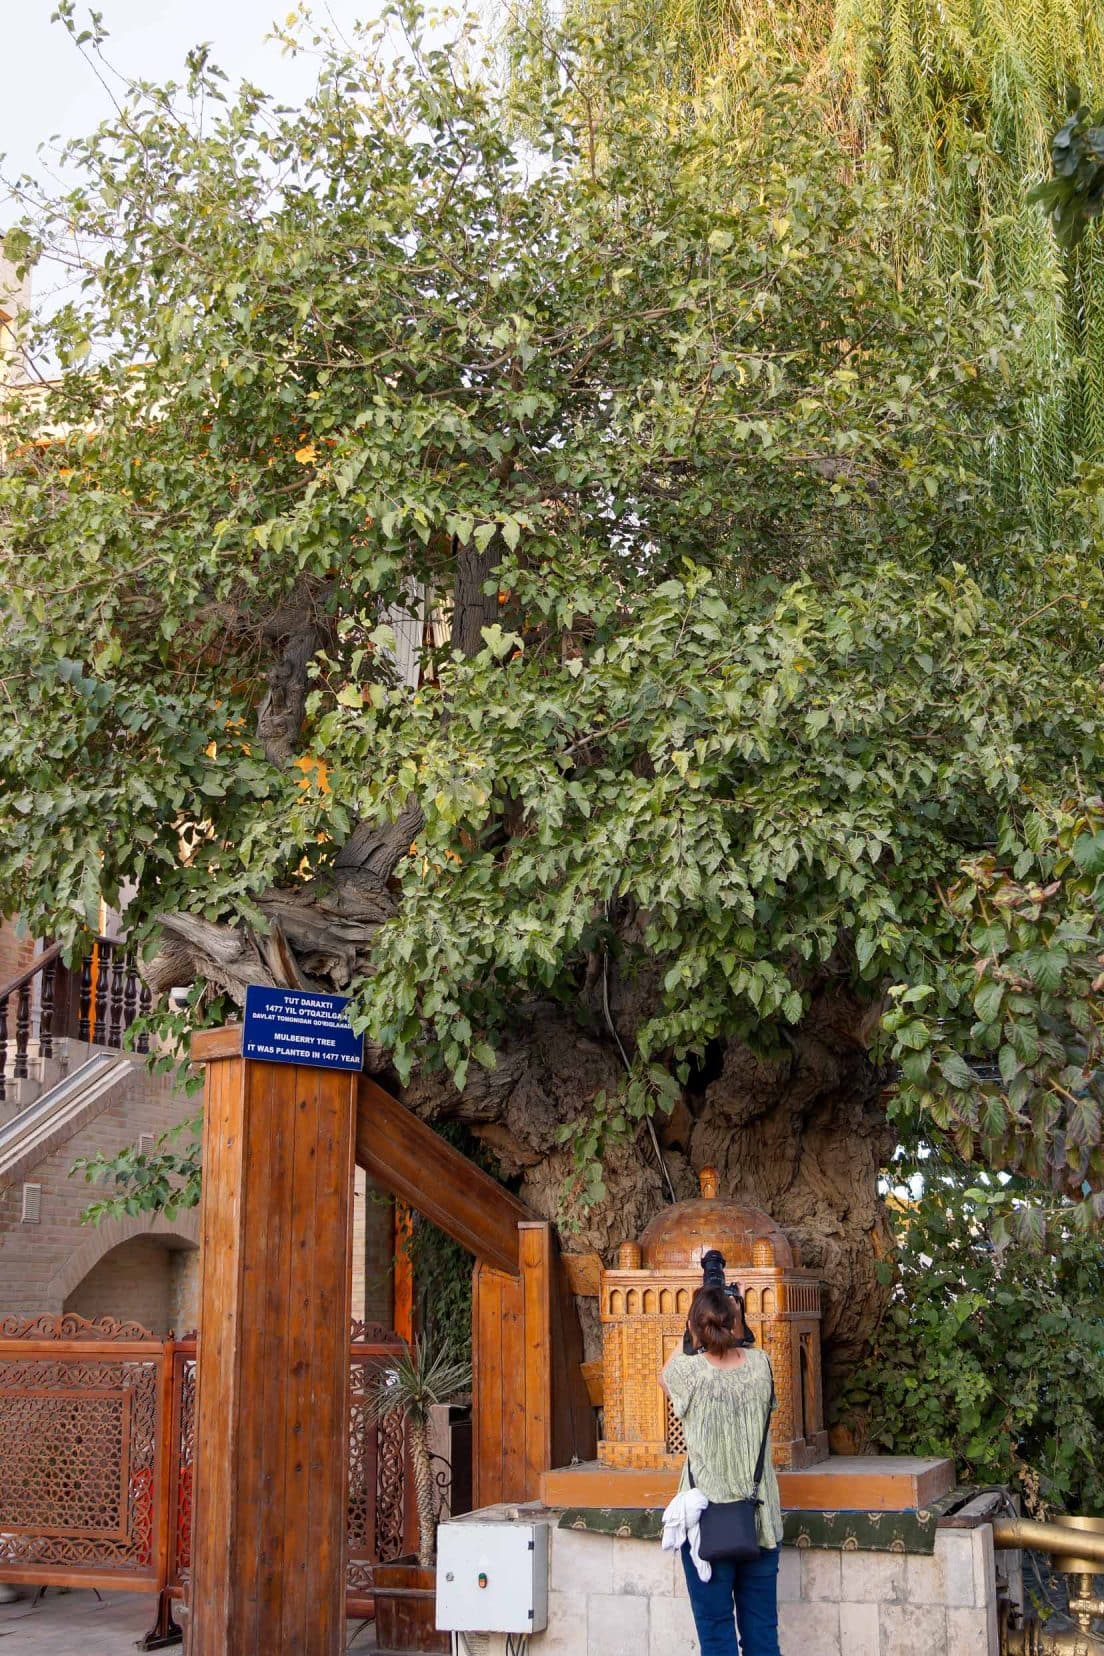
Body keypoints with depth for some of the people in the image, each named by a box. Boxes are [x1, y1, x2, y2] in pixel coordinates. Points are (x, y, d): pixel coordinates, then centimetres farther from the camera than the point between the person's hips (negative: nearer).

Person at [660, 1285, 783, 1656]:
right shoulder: (760, 1364, -4)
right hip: (761, 1519, 3)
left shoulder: (689, 1371, -12)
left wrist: (692, 1338, 15)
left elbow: (665, 1378, 12)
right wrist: (736, 1330, 22)